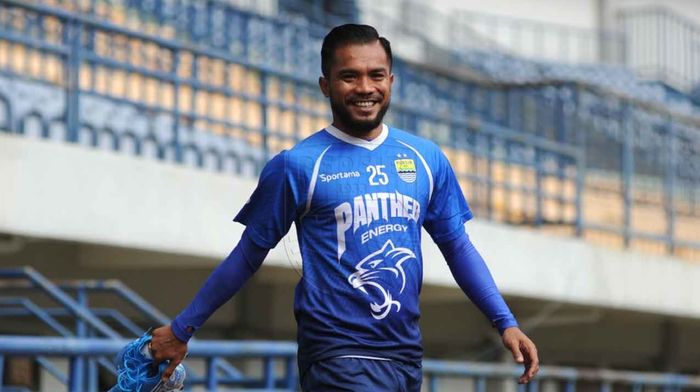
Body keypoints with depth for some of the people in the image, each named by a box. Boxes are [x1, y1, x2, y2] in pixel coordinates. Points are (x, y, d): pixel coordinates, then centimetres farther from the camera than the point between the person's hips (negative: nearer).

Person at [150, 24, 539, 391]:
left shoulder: (427, 158, 8)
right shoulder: (298, 165, -4)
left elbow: (457, 245, 15)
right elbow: (248, 255, 2)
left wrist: (506, 322, 8)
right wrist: (181, 330, 5)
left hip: (407, 354, 5)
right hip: (339, 356, -5)